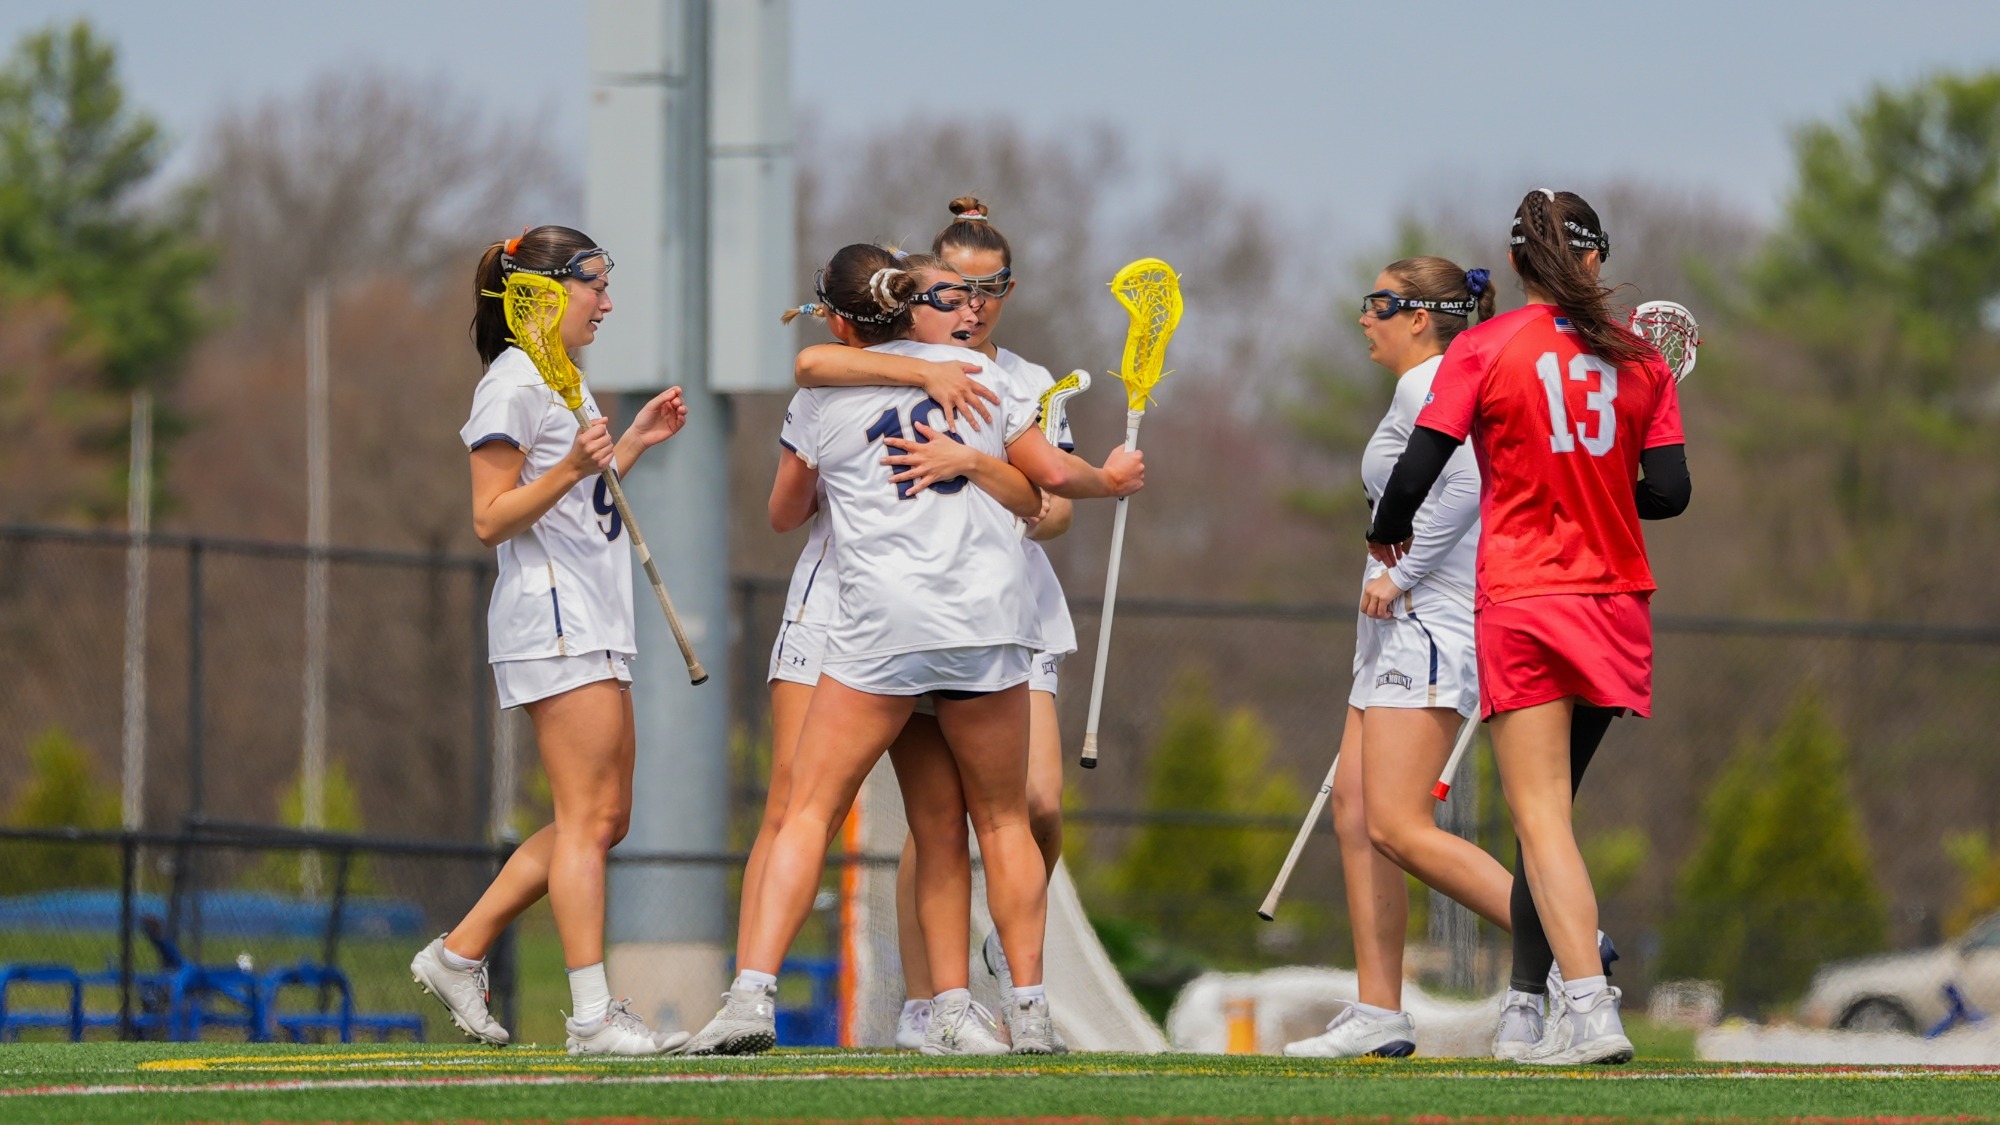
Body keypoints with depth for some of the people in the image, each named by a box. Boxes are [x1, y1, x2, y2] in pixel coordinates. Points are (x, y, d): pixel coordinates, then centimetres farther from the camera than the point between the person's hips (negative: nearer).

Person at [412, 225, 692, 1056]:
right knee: (589, 817, -12)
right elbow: (492, 519, -13)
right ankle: (592, 1015, -13)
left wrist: (634, 442, 22)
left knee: (604, 818, 9)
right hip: (552, 620, -10)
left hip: (593, 624, 10)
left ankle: (459, 955, 14)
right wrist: (574, 467, -25)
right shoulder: (514, 384, -9)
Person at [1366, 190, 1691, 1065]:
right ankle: (1531, 1001, 21)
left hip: (1523, 600, -4)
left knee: (1541, 817, -7)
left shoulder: (1484, 349, -5)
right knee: (1550, 806, 17)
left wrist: (1386, 535, 13)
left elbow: (1417, 470, -8)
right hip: (1616, 600, 4)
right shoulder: (1637, 354, 3)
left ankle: (1589, 1010, -22)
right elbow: (1670, 491, 1)